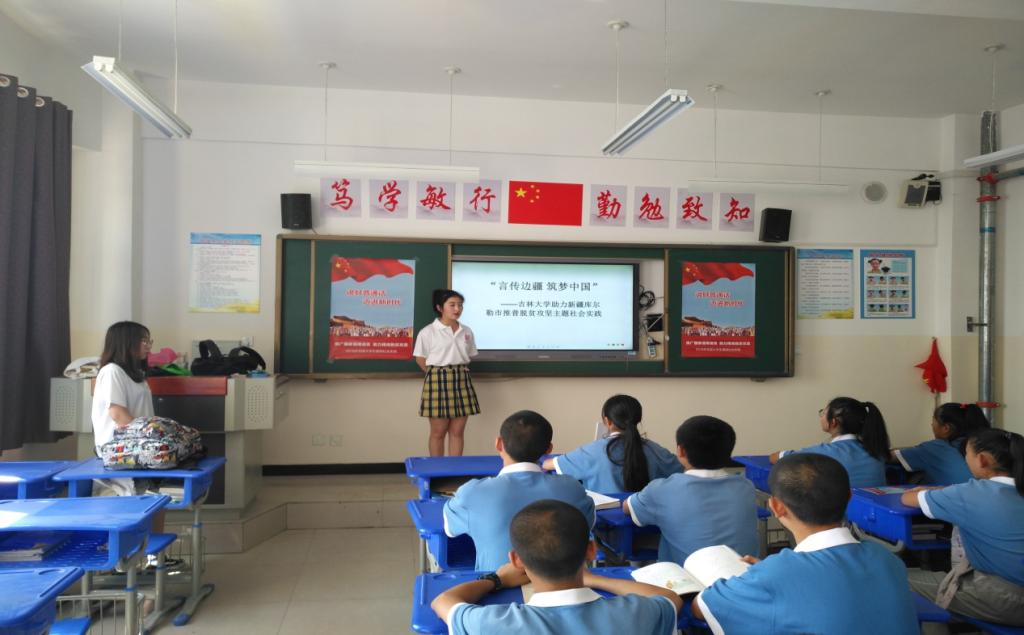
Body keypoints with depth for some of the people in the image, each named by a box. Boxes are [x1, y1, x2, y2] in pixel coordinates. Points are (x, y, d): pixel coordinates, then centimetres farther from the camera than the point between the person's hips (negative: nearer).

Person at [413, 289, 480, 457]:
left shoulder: (466, 331, 7)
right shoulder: (428, 332, -7)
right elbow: (421, 359, -1)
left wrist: (459, 372, 8)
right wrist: (437, 374, 0)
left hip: (461, 381, 5)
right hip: (438, 380, -4)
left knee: (457, 432, 8)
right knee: (438, 432, 4)